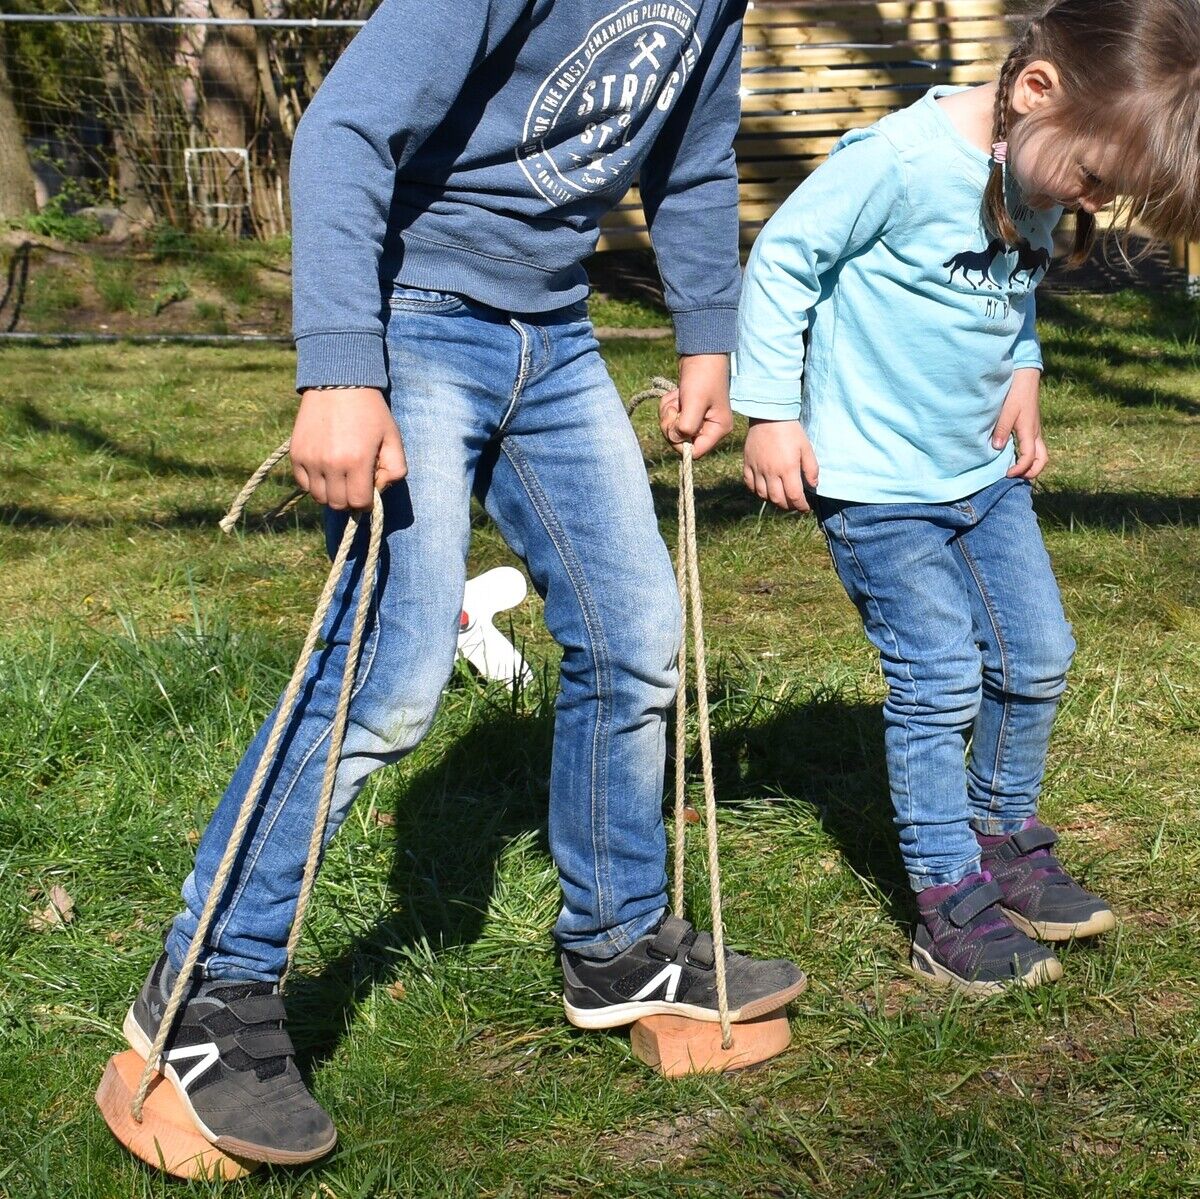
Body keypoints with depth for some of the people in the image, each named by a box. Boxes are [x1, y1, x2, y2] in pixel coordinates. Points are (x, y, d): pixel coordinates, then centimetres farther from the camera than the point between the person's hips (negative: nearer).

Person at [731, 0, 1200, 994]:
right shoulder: (902, 160, -24)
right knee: (941, 682, -6)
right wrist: (770, 411, -14)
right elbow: (783, 256, -16)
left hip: (986, 468, 8)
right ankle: (954, 906, 8)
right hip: (877, 480, -8)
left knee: (1037, 658, 12)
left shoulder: (1045, 180, 0)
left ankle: (1003, 837, 33)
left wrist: (1023, 375, 6)